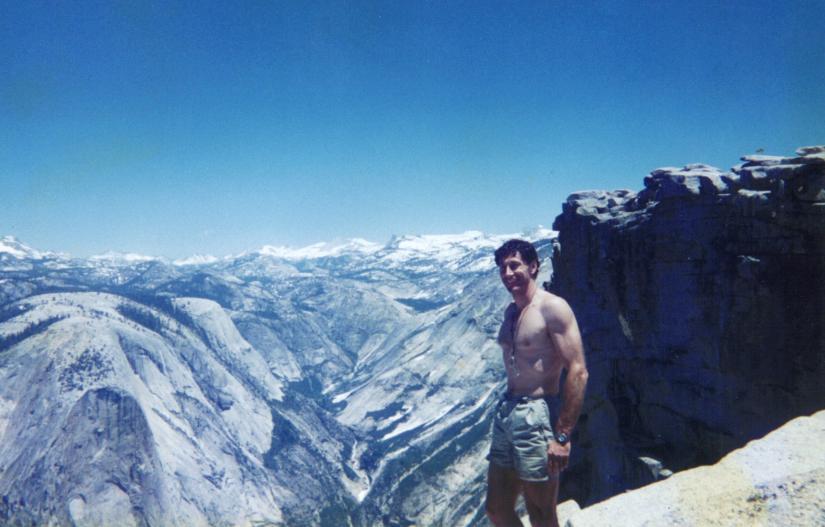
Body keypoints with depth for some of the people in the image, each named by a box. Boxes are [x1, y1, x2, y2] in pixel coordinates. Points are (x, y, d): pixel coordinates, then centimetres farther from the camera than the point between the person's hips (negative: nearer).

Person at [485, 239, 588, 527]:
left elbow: (578, 371, -18)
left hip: (537, 416, -8)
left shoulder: (552, 308, -12)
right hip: (506, 413, 8)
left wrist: (562, 436, -21)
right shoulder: (510, 311, 13)